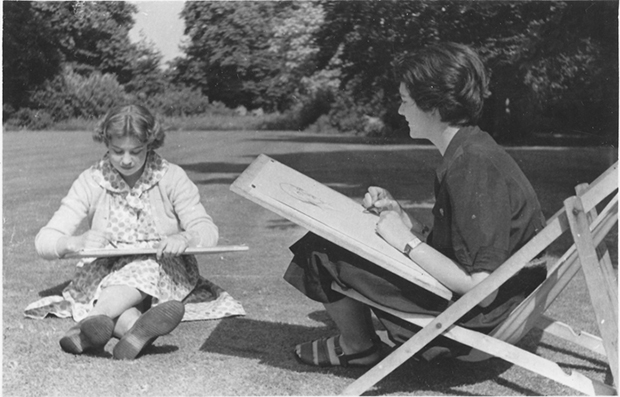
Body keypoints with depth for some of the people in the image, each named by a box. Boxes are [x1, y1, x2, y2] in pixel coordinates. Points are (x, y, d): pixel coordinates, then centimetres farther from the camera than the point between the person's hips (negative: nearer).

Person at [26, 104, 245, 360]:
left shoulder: (171, 177, -4)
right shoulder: (91, 182, -2)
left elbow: (207, 230, -10)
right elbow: (43, 241, -6)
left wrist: (185, 238, -34)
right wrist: (76, 242, -30)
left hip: (164, 272, -1)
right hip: (105, 275, 1)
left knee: (145, 267, -35)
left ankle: (92, 321, -53)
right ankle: (136, 328, -60)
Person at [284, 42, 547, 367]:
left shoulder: (474, 164, -26)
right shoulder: (468, 151, 6)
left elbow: (482, 288, -28)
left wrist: (407, 241, -21)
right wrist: (398, 215, -2)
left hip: (480, 315, -10)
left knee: (324, 252, -11)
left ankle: (357, 349, 13)